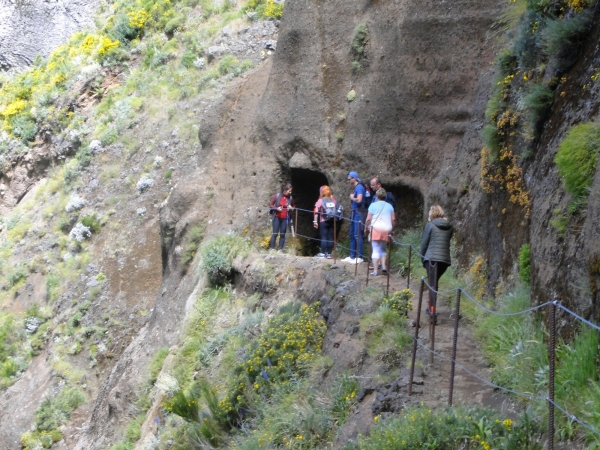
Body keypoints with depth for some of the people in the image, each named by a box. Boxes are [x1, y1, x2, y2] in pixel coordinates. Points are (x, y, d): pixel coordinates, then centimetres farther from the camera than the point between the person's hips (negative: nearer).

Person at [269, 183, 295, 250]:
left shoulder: (290, 198, 0)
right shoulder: (277, 196, -6)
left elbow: (294, 206, 16)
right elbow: (270, 205, 0)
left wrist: (291, 208, -7)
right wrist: (276, 208, -17)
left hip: (285, 219, 2)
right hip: (277, 217, -2)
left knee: (282, 234, 3)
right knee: (275, 233, -4)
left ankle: (280, 249, 8)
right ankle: (271, 248, 1)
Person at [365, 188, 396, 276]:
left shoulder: (373, 205, 0)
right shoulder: (389, 206, 10)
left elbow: (368, 219, -5)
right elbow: (393, 220, 8)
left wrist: (366, 227, 10)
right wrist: (391, 229, 20)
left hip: (376, 229, -4)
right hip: (386, 230, 4)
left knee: (376, 250, -3)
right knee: (383, 249, 19)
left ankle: (375, 271, -5)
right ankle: (384, 266, 4)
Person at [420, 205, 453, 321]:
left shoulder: (430, 225, -2)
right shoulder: (449, 227, 10)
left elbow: (424, 243, 0)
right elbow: (448, 241, 14)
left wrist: (423, 257, 11)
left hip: (432, 258, -4)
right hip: (445, 259, 4)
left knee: (432, 283, -2)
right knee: (435, 282, 20)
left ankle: (432, 310, -9)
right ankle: (431, 306, 28)